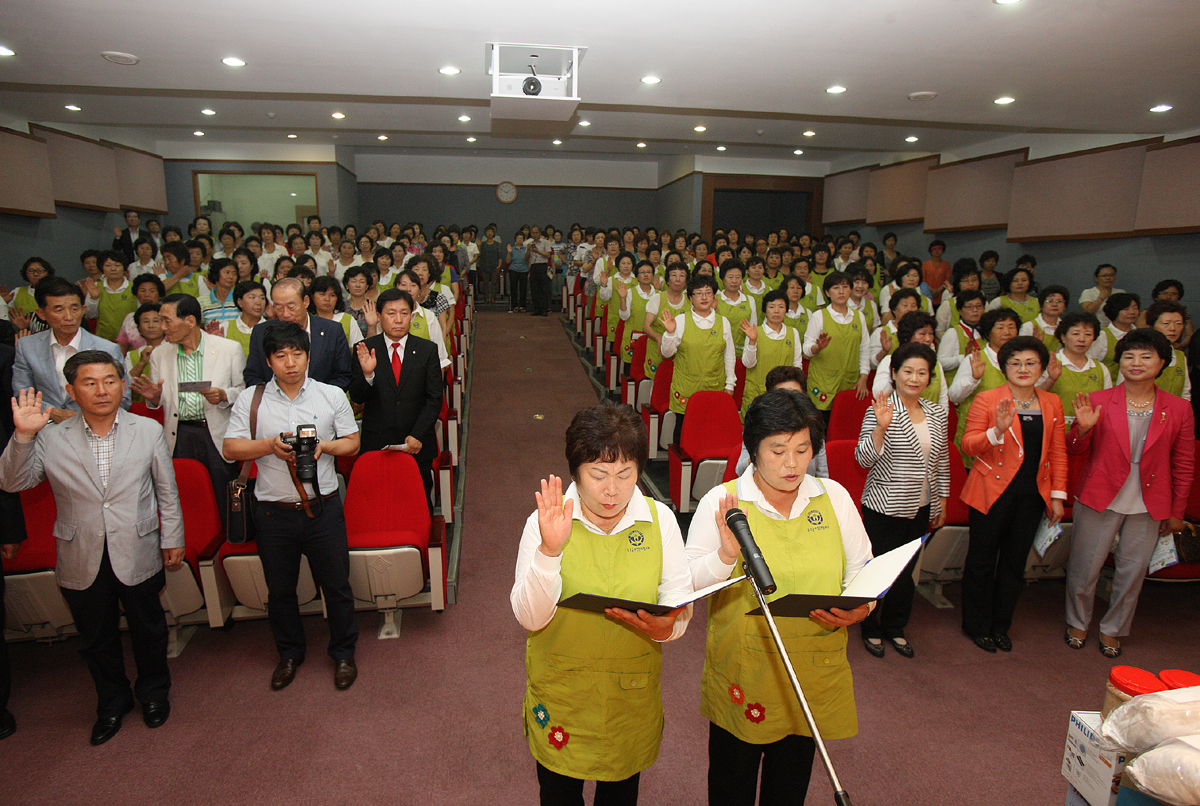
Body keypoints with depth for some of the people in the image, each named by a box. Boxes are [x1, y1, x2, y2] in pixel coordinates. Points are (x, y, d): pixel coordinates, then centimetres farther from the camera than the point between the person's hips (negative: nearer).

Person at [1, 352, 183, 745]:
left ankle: (153, 693, 41)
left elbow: (167, 492, 0)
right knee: (96, 638, 18)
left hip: (138, 554, -1)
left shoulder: (149, 431, -4)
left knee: (148, 629, 16)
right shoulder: (51, 438, -4)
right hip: (82, 561, 1)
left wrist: (173, 540, 0)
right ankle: (112, 702, 41)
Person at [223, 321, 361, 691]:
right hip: (274, 511, 1)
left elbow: (352, 442, 4)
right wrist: (270, 445, -18)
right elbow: (230, 449, -1)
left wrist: (324, 446, -16)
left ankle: (343, 654, 30)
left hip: (323, 508, -1)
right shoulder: (250, 400, 0)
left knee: (337, 585, 8)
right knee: (279, 589, 17)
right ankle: (289, 654, 39)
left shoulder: (332, 395, 0)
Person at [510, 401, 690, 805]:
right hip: (560, 691, -1)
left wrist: (665, 627, -28)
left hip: (632, 692, 2)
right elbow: (530, 618, -19)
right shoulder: (546, 523, -15)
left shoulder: (660, 519, -9)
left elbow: (681, 604, -6)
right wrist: (550, 550, -33)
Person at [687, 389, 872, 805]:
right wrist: (726, 556, -31)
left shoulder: (835, 497, -1)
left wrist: (859, 609, -14)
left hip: (814, 675, 3)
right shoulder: (721, 502, -10)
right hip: (740, 675, -2)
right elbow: (687, 583, -13)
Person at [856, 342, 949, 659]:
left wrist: (942, 501, 14)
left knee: (907, 569, 16)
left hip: (920, 508, 5)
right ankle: (871, 628, 27)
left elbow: (941, 460, 13)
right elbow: (864, 458, -18)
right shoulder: (881, 409, -13)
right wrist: (881, 426, -31)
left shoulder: (936, 411, 5)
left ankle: (895, 627, 35)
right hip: (884, 507, -5)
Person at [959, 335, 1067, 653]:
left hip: (1032, 496, 4)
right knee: (982, 560, 7)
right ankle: (977, 626, 24)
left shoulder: (1052, 404, 8)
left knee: (1015, 563, 13)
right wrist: (997, 431, -28)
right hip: (993, 493, -4)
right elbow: (968, 445, -10)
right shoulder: (986, 399, -6)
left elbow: (1057, 453, 11)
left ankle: (1001, 626, 31)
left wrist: (1057, 495, 8)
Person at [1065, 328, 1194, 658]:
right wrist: (1083, 428, -18)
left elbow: (1184, 466, 6)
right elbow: (1075, 450, 2)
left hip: (1148, 506, 1)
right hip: (1099, 499, -1)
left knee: (1132, 572, 11)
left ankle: (1113, 629, 32)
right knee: (1084, 567, 8)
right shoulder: (1098, 402, -5)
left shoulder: (1179, 410, 0)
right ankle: (1078, 623, 31)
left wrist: (1177, 512, 7)